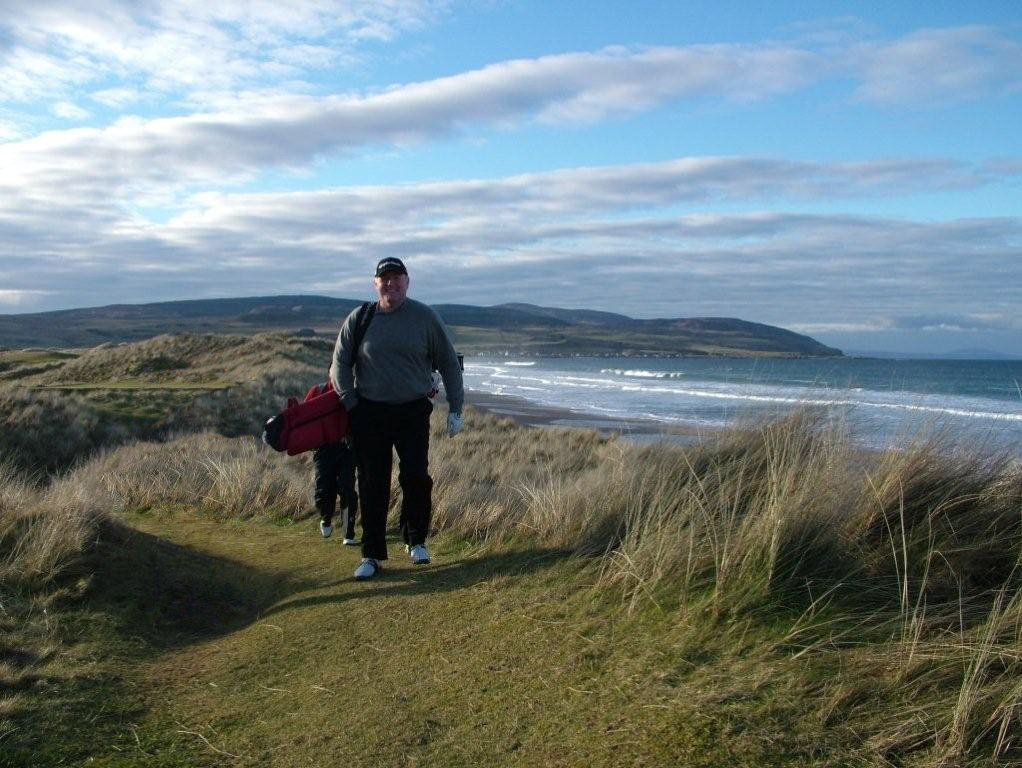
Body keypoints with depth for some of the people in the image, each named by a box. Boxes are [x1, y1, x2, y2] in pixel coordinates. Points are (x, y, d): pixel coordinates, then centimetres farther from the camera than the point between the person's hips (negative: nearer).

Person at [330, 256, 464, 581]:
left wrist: (455, 408, 2)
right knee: (373, 485, 4)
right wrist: (351, 406, -1)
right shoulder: (358, 319, 2)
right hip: (369, 413, 1)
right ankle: (371, 555, 14)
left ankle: (416, 540, 17)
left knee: (416, 478, -7)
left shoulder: (425, 317, 0)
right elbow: (339, 366, 8)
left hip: (414, 411, -1)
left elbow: (449, 363, 5)